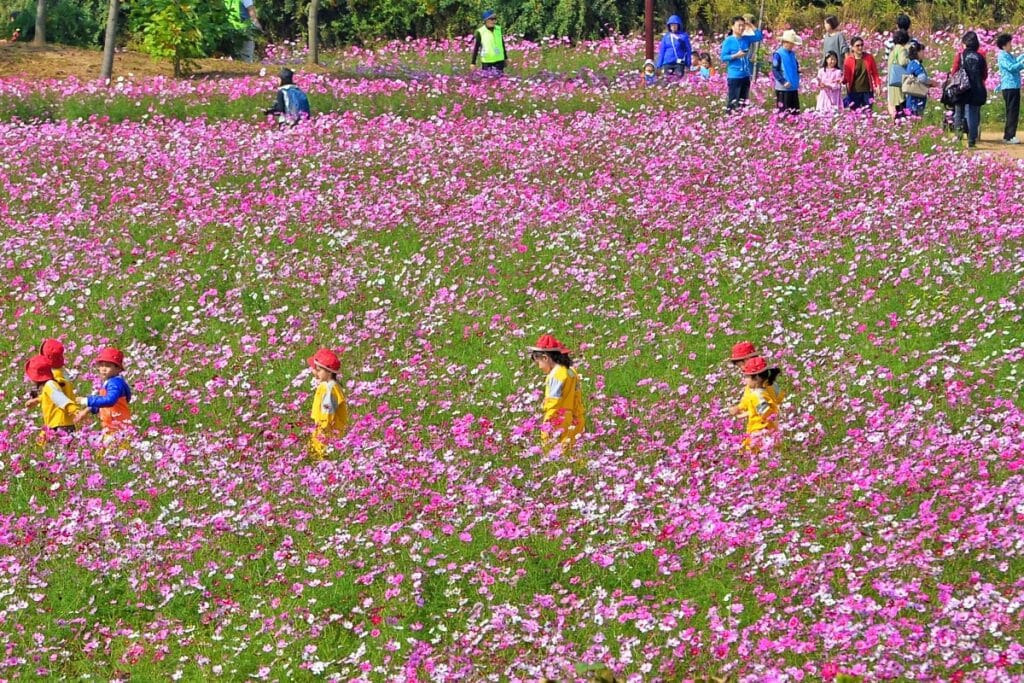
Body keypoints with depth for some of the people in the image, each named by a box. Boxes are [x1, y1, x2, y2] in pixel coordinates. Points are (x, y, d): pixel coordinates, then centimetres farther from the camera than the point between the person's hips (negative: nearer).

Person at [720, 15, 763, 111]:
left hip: (746, 75, 6)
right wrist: (736, 55, -20)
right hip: (734, 76, -6)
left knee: (743, 101, 11)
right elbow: (723, 57, -9)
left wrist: (751, 26, 0)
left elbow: (760, 36, 8)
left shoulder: (746, 39, 7)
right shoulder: (728, 41, -7)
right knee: (733, 102, -10)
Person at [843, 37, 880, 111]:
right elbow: (846, 76, -1)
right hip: (854, 92, -1)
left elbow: (875, 73, 8)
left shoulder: (869, 58, 4)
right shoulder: (849, 60, -1)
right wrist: (843, 80, -23)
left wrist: (877, 85, -3)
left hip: (867, 91, 1)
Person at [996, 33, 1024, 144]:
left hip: (1014, 87, 10)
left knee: (1013, 112, 13)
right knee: (1012, 112, -10)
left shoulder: (1009, 55, 17)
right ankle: (1009, 137, -10)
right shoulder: (1002, 56, -11)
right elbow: (1011, 67, -22)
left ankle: (1008, 136, 18)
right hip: (1009, 87, -10)